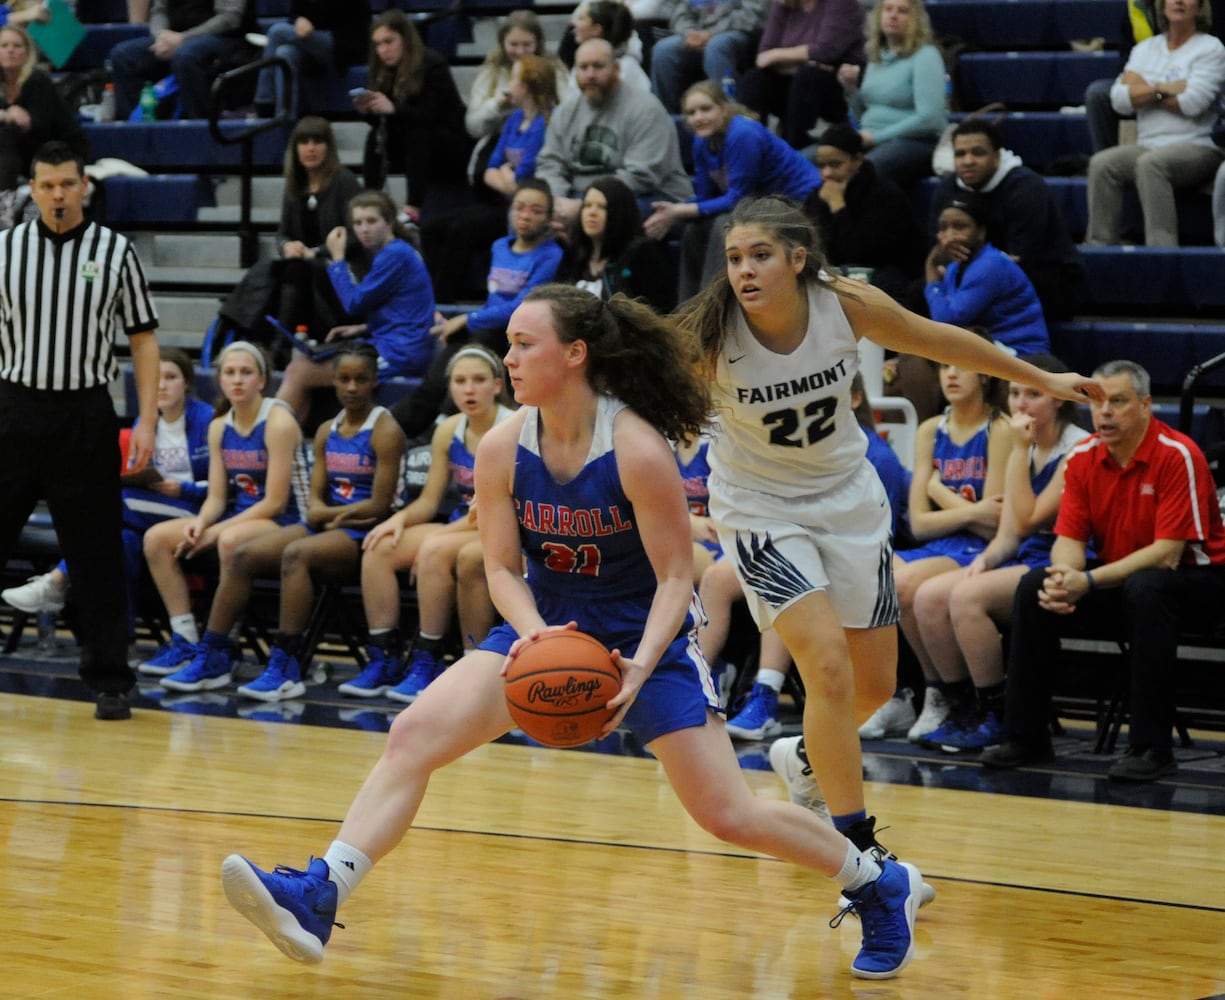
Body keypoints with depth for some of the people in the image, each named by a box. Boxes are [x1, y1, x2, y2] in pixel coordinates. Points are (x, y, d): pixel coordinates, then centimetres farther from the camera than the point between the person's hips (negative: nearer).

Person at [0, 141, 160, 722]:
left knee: (96, 553, 0)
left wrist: (147, 421, -4)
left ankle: (109, 679, 6)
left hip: (85, 415, -1)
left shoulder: (114, 251, 1)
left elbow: (142, 338, 4)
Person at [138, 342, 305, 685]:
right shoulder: (219, 427, 8)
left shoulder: (278, 423, -13)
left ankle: (219, 654, -31)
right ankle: (186, 642, -5)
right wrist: (200, 523, -16)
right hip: (237, 517, 8)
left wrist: (214, 531, -19)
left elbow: (275, 502, -17)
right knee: (156, 538, -8)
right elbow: (217, 496, 8)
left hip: (282, 522, -8)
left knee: (230, 540, -38)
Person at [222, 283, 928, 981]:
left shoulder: (637, 450, -22)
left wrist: (639, 667, -32)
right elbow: (503, 569, -3)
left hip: (645, 635, -4)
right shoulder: (503, 449, -10)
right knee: (414, 735, -17)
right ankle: (317, 900, -21)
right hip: (545, 624, 4)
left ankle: (882, 885, 19)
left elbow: (676, 578, -17)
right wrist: (533, 633, -25)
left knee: (730, 817, -5)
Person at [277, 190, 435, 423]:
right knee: (301, 361, 14)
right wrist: (361, 329, 8)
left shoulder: (395, 255, -15)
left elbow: (354, 304, -13)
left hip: (399, 355, -10)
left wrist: (337, 258, -4)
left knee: (299, 371, -12)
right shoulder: (396, 251, 15)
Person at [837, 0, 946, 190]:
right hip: (873, 142, 7)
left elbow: (929, 119, -16)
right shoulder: (877, 57, 18)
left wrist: (876, 137, -16)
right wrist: (851, 89, 6)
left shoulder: (926, 56, -4)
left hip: (917, 143, -7)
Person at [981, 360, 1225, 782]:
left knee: (1145, 588, -38)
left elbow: (1167, 554, -25)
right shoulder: (1082, 458, -1)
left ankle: (1151, 747, -34)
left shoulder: (1178, 456, -19)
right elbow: (1070, 539, -2)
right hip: (1115, 579, 6)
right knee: (1034, 586, -15)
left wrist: (1089, 581, -31)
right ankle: (1025, 738, -9)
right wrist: (1063, 576, -27)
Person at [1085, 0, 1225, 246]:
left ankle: (1161, 250, -38)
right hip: (1147, 145, 5)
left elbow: (1193, 102, -12)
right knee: (1101, 163, -23)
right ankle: (1099, 245, -24)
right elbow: (1119, 99, 4)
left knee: (1150, 163, -35)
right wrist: (1161, 88, -9)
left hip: (1197, 146, -5)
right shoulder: (1146, 49, 17)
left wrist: (1145, 90, 0)